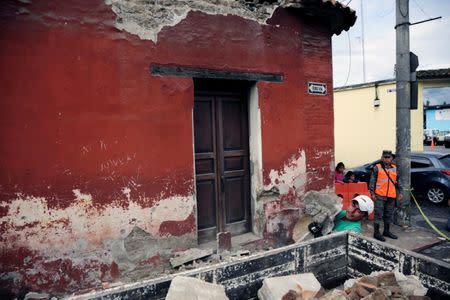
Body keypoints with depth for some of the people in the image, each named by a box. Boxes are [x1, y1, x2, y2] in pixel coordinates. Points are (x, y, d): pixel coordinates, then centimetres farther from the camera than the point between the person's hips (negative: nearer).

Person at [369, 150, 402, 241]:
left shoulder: (395, 168, 12)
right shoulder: (377, 168, -3)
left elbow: (398, 181, 19)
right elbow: (372, 181, -4)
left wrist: (399, 192, 12)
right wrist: (372, 193, -9)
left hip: (391, 196, 5)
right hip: (380, 195, -5)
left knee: (389, 214, 15)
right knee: (378, 214, -3)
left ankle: (387, 231, 29)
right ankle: (376, 232, 5)